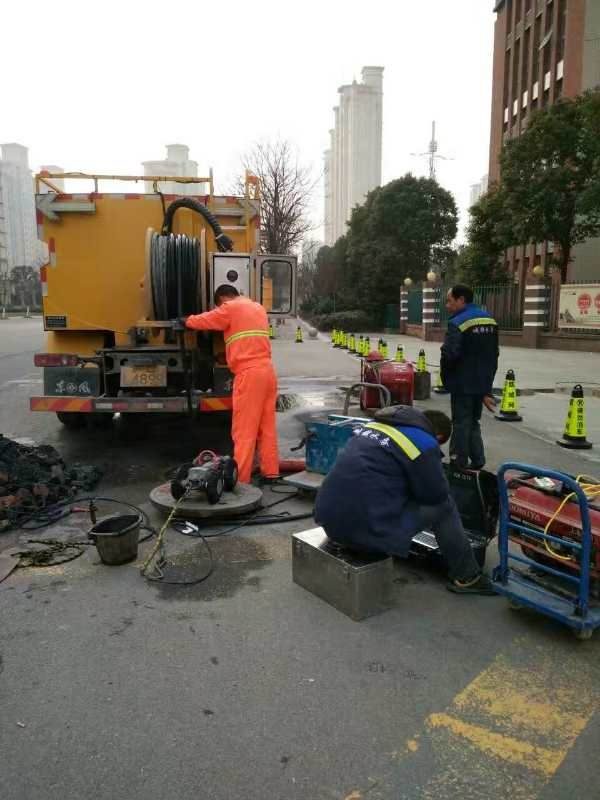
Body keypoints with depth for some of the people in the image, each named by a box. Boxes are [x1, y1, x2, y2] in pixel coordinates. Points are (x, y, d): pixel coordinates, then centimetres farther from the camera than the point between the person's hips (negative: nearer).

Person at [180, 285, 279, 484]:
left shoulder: (230, 308, -2)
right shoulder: (258, 307, 21)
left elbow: (204, 321, 3)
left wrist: (187, 320, 24)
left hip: (249, 373, -8)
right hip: (267, 371, 8)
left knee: (244, 429, -5)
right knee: (267, 426, 12)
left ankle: (240, 478, -2)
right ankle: (270, 471, 16)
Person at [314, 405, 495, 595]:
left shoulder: (374, 424, 15)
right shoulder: (424, 443, -7)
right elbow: (437, 494, 0)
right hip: (368, 530, -8)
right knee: (444, 506, 11)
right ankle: (466, 577, 22)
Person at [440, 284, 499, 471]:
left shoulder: (458, 323, -18)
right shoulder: (490, 319, 10)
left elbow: (449, 355, -27)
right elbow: (494, 354, 15)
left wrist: (446, 378, -8)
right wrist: (487, 380, 19)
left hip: (463, 384, -7)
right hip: (482, 383, 8)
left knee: (461, 424, 3)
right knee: (474, 422, 19)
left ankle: (460, 464, 10)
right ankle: (477, 461, 21)